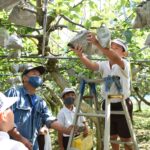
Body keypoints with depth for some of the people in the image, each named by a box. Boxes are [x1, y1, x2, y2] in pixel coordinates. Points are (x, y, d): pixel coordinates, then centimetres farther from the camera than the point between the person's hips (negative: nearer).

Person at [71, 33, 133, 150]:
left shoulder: (124, 64, -14)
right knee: (112, 137, 19)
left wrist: (97, 43, -52)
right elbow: (91, 65, -21)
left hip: (122, 105, -5)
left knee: (126, 139, 6)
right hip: (107, 105, 5)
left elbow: (115, 58, -38)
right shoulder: (104, 65, 1)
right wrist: (80, 55, -43)